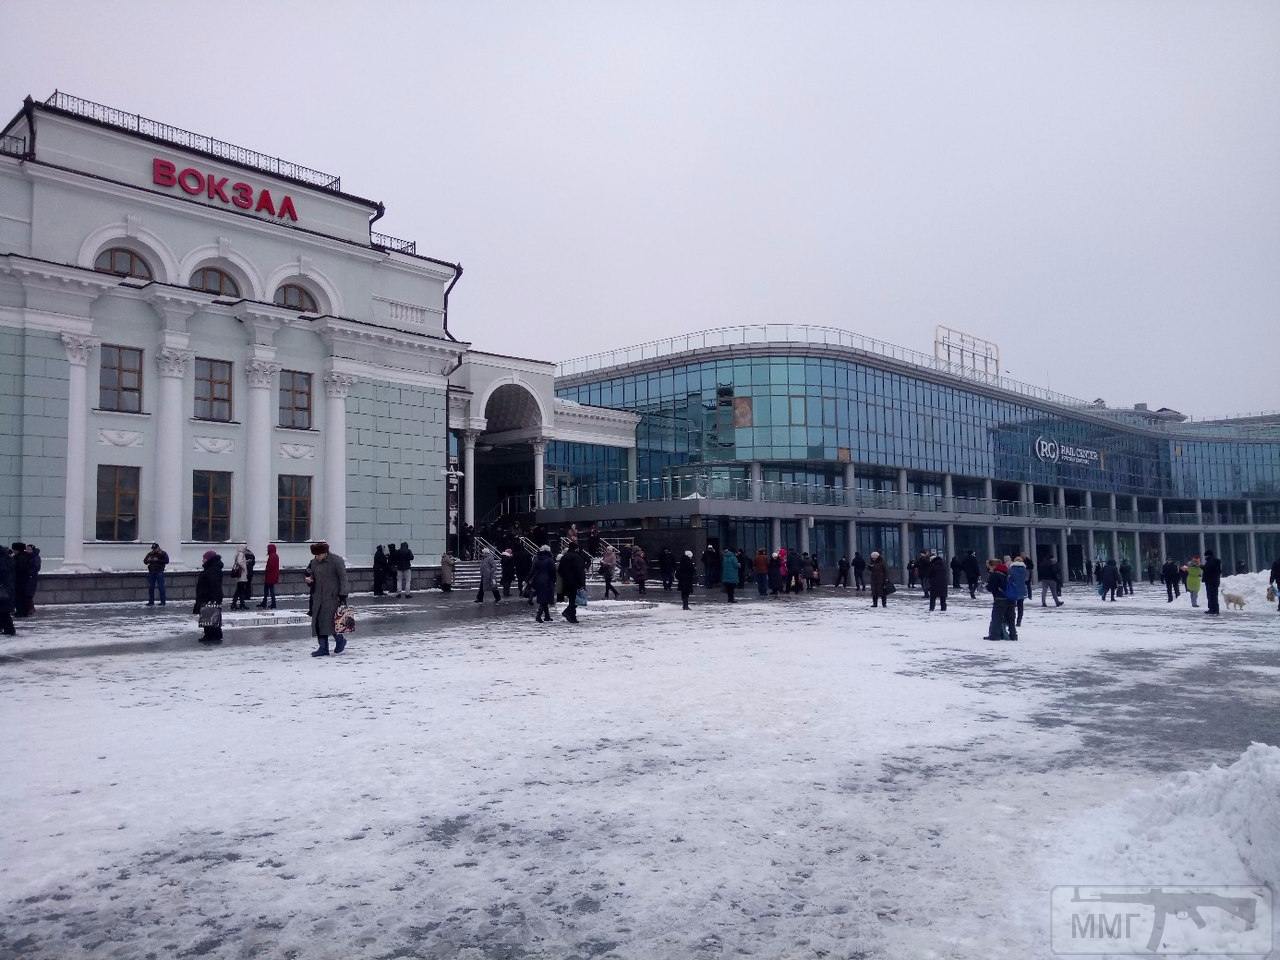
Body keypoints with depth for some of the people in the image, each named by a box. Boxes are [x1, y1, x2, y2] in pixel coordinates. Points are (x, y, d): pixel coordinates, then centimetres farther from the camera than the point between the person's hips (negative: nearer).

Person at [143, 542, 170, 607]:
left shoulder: (163, 553, -1)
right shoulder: (150, 554, 12)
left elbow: (166, 561, -12)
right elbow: (144, 561, 13)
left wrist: (157, 560, -18)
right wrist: (148, 560, -9)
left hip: (159, 572, -5)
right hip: (151, 572, 5)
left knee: (161, 587, -6)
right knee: (151, 587, 7)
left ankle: (163, 602, -2)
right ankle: (151, 601, 14)